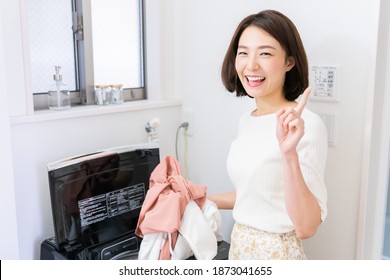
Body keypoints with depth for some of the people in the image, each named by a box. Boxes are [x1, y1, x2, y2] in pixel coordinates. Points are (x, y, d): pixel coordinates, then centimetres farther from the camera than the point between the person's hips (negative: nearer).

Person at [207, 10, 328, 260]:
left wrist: (289, 154, -35)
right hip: (239, 248, 7)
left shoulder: (305, 125, -21)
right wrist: (202, 199, 14)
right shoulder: (247, 120, 2)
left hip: (277, 254, -7)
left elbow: (306, 227, -25)